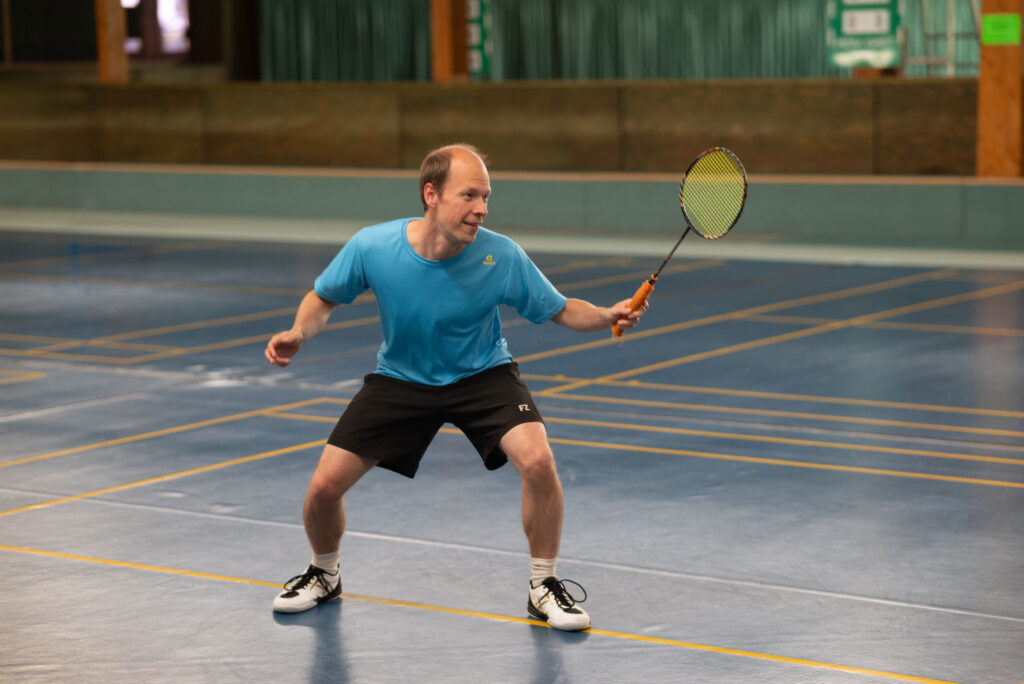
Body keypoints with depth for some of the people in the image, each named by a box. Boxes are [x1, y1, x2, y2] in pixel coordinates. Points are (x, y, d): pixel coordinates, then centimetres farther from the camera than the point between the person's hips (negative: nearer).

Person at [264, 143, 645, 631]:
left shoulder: (502, 257, -24)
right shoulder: (372, 247, -21)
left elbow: (561, 310, -10)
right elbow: (323, 299, -2)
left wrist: (607, 316, -30)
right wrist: (298, 333, -23)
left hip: (482, 375, -1)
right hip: (400, 378, 1)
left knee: (537, 460, -27)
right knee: (324, 486, -7)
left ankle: (544, 586, -3)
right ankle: (323, 574, 28)